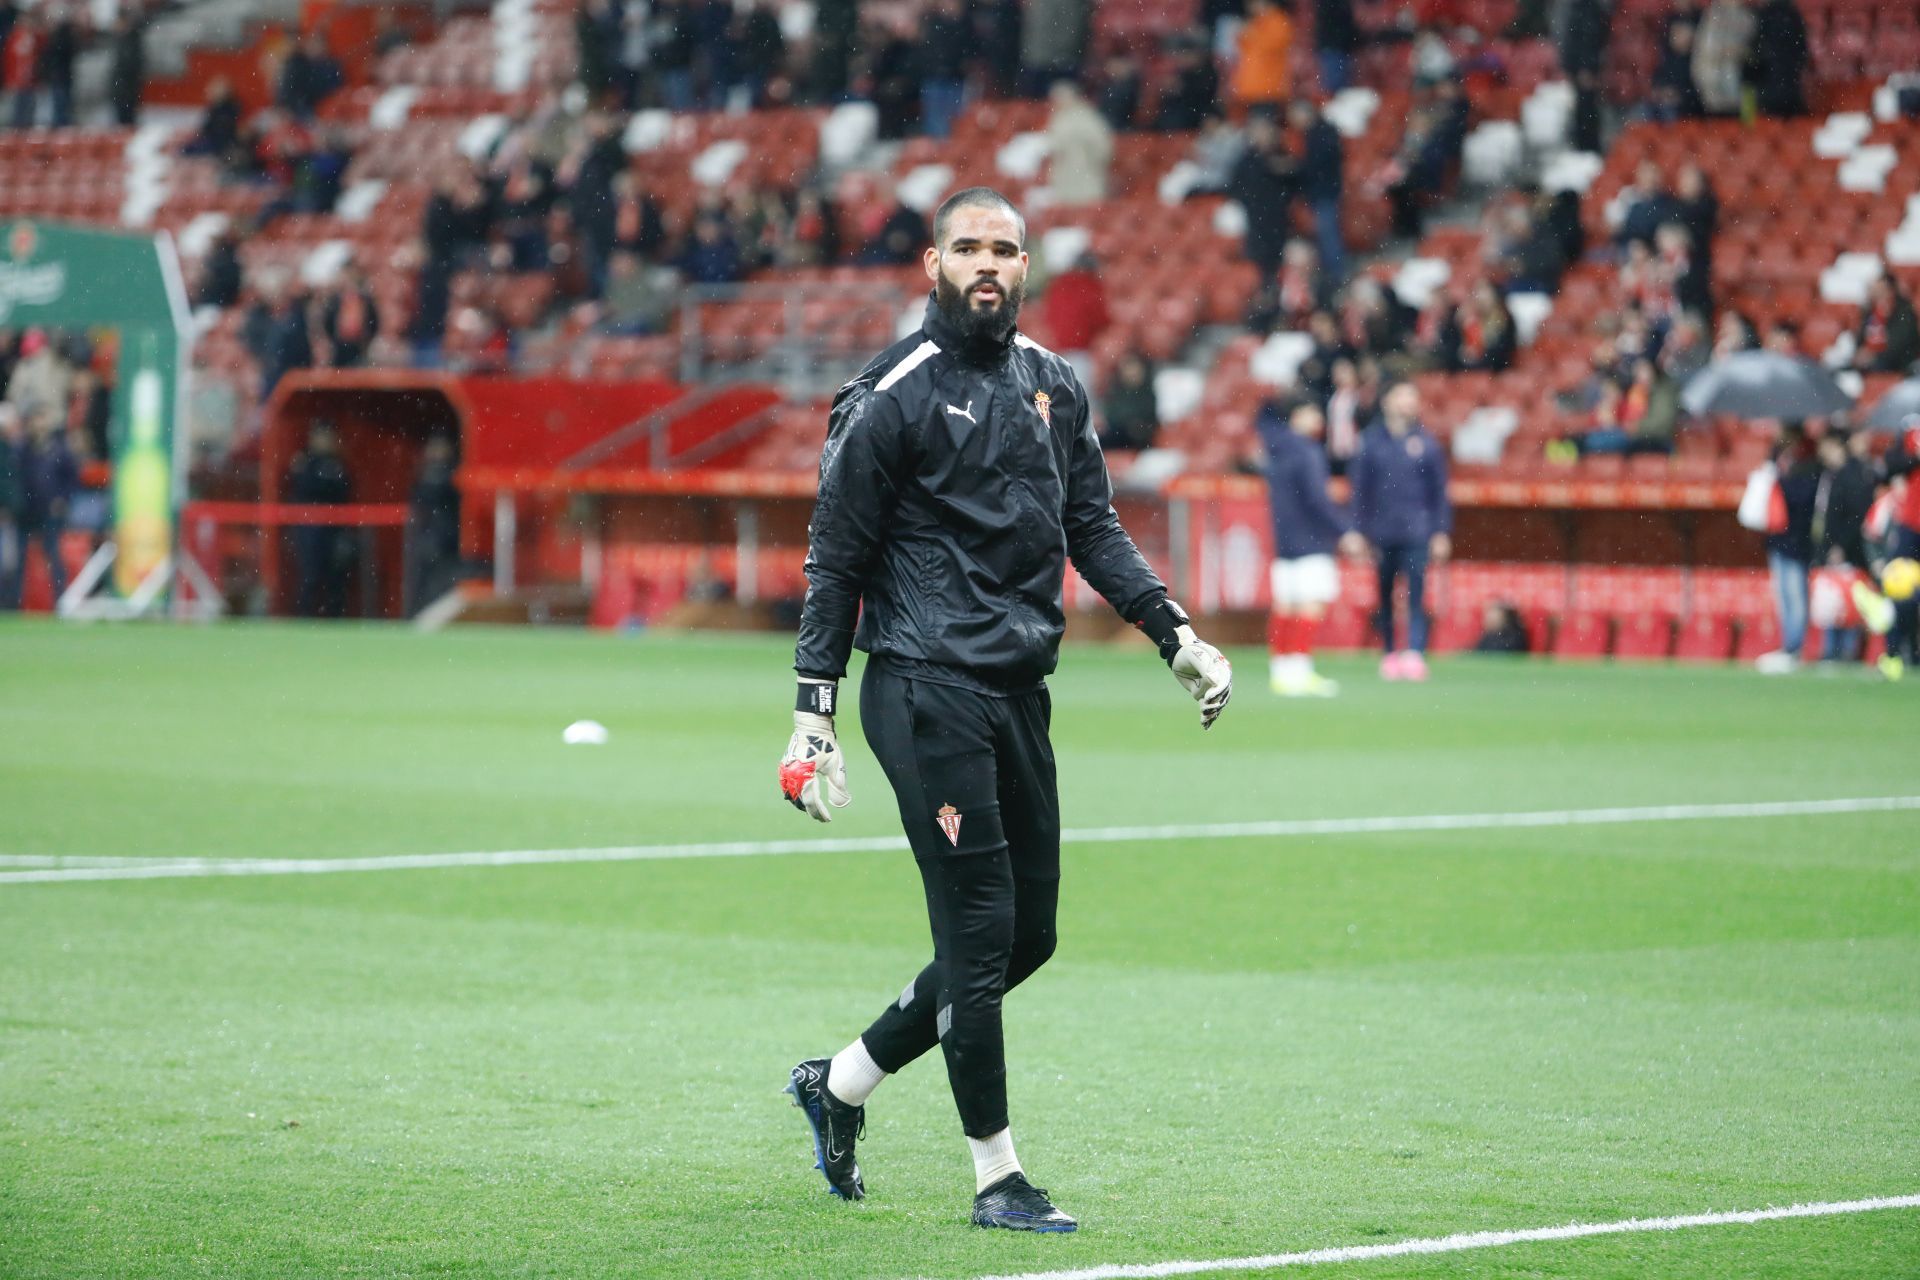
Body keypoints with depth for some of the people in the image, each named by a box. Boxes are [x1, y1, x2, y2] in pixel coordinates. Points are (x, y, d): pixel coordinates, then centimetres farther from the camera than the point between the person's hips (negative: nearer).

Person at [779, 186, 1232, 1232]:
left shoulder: (1051, 384, 13)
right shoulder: (890, 397, -6)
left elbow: (1092, 527, 19)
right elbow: (835, 560, -5)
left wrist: (1175, 635, 8)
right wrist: (813, 715, -9)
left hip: (1019, 692, 7)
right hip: (927, 689, -7)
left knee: (1027, 936, 11)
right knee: (980, 931, -7)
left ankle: (842, 1082, 26)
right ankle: (997, 1176, 2)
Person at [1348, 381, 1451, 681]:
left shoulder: (1426, 442, 4)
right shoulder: (1371, 441, 5)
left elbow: (1439, 490, 7)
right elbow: (1360, 488, 8)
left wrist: (1441, 532, 1)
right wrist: (1359, 530, 3)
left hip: (1416, 533, -1)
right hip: (1382, 533, 1)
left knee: (1416, 594, -12)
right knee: (1385, 596, 7)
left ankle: (1415, 653, -17)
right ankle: (1389, 653, 16)